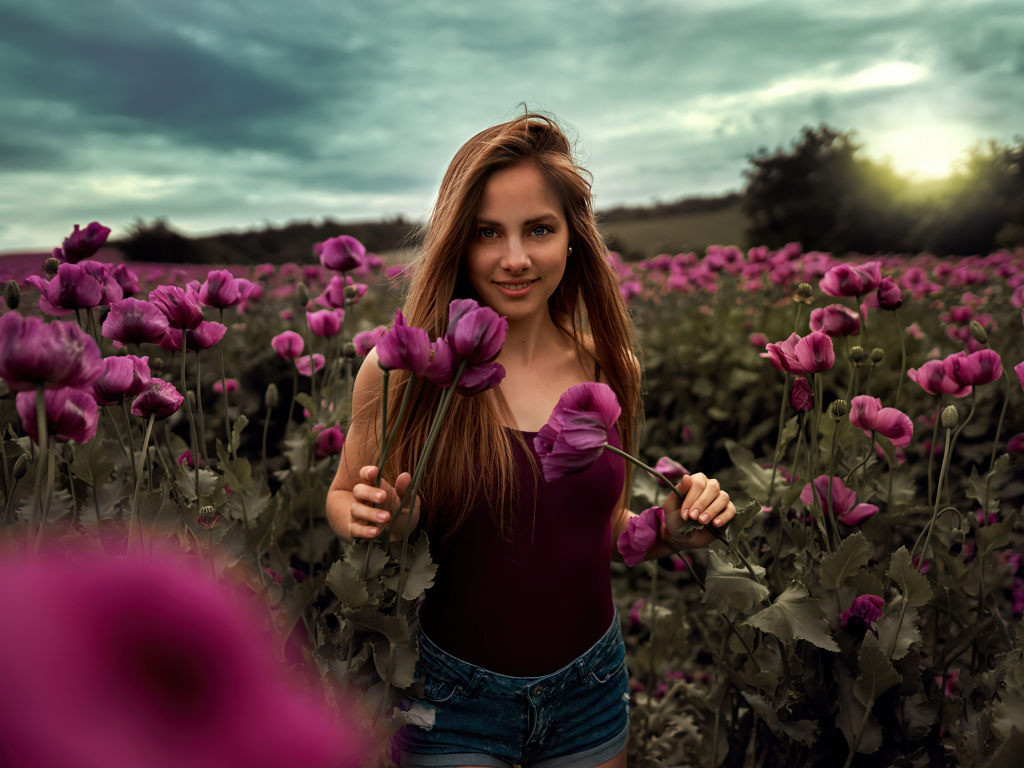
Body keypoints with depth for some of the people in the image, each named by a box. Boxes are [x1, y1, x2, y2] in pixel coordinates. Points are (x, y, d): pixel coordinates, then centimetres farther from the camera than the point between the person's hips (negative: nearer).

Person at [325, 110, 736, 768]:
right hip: (455, 700, -3)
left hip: (590, 694, 4)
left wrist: (670, 532, -11)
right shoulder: (403, 368, -16)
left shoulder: (612, 369, -6)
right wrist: (379, 522, -22)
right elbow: (345, 497, -1)